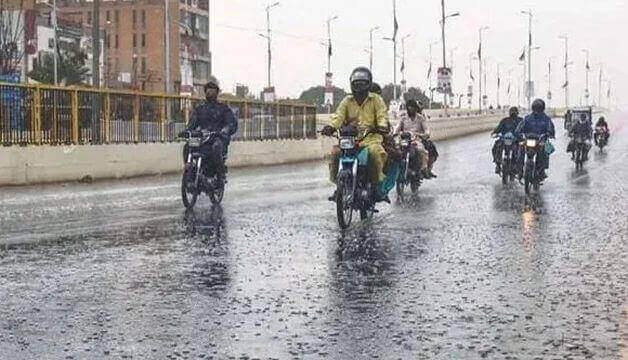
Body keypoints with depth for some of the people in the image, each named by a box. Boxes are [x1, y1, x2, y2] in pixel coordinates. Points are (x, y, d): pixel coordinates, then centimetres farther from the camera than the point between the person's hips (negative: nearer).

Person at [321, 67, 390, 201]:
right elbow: (339, 115, 2)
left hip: (371, 136, -3)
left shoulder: (376, 100, 9)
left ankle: (378, 185, -21)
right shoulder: (347, 101, 15)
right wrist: (331, 126, -19)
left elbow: (382, 115, -4)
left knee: (375, 152, -33)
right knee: (335, 152, -20)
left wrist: (382, 126, -27)